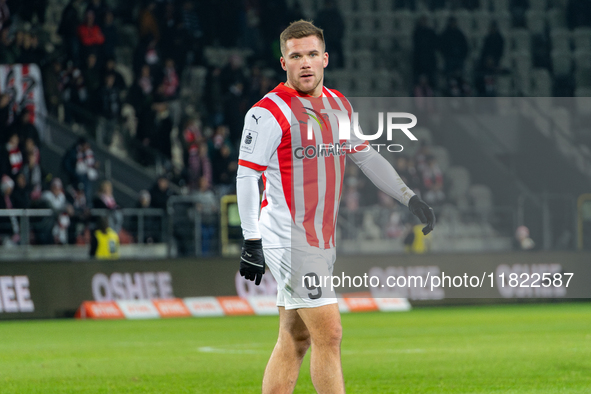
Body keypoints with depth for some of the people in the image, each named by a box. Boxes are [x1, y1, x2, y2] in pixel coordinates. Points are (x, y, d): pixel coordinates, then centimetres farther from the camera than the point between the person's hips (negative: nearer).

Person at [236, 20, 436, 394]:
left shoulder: (339, 104, 12)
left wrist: (410, 197, 18)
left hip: (321, 241, 7)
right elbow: (246, 176, -13)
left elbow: (367, 157, 24)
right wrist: (251, 243, -18)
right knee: (329, 334, -10)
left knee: (294, 340, 8)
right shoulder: (270, 111, -11)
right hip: (288, 241, -7)